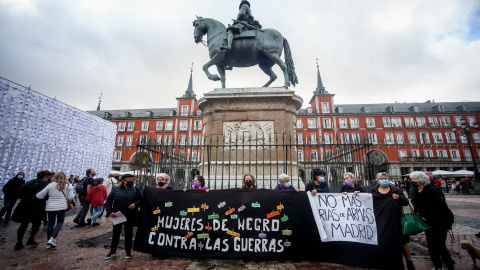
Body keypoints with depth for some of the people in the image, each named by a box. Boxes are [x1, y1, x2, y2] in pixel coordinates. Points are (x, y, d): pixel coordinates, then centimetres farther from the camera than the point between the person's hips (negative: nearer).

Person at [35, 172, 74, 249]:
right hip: (61, 207, -2)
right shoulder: (68, 186, -1)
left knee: (51, 223, 14)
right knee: (60, 222, 10)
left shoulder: (50, 185, 1)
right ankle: (52, 239, -5)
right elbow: (70, 197, -4)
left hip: (50, 207, 2)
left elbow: (39, 196, 2)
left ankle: (49, 240, 21)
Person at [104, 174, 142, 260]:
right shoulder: (116, 189, -1)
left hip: (130, 217, 0)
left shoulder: (135, 190, 1)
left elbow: (140, 199, 1)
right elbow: (108, 201, 2)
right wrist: (110, 211, -8)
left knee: (129, 234, 10)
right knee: (116, 234, 14)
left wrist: (135, 204, -18)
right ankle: (113, 252, 33)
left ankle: (128, 252, 25)